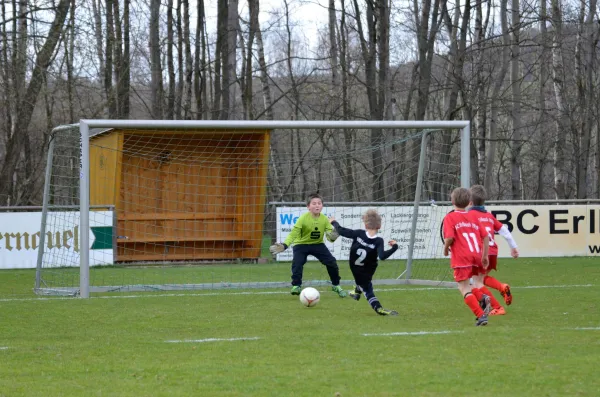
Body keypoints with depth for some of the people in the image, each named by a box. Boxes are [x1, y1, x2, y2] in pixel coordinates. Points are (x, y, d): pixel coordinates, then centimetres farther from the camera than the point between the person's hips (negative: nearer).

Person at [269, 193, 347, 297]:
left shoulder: (324, 219, -13)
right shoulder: (303, 218, -23)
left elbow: (330, 234, -11)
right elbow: (294, 233, -26)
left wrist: (333, 236, -38)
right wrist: (284, 245, -39)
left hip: (318, 244, 3)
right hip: (301, 244, -3)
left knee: (332, 262, -5)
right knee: (297, 263, -27)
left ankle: (336, 286, 14)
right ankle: (296, 286, -11)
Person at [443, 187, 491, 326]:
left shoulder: (450, 217, 1)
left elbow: (449, 237, -12)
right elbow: (485, 237, 12)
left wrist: (446, 248, 7)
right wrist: (485, 256, 18)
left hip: (461, 257, -5)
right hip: (477, 255, 6)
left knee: (464, 288, -3)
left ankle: (480, 315, -17)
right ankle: (482, 297, -11)